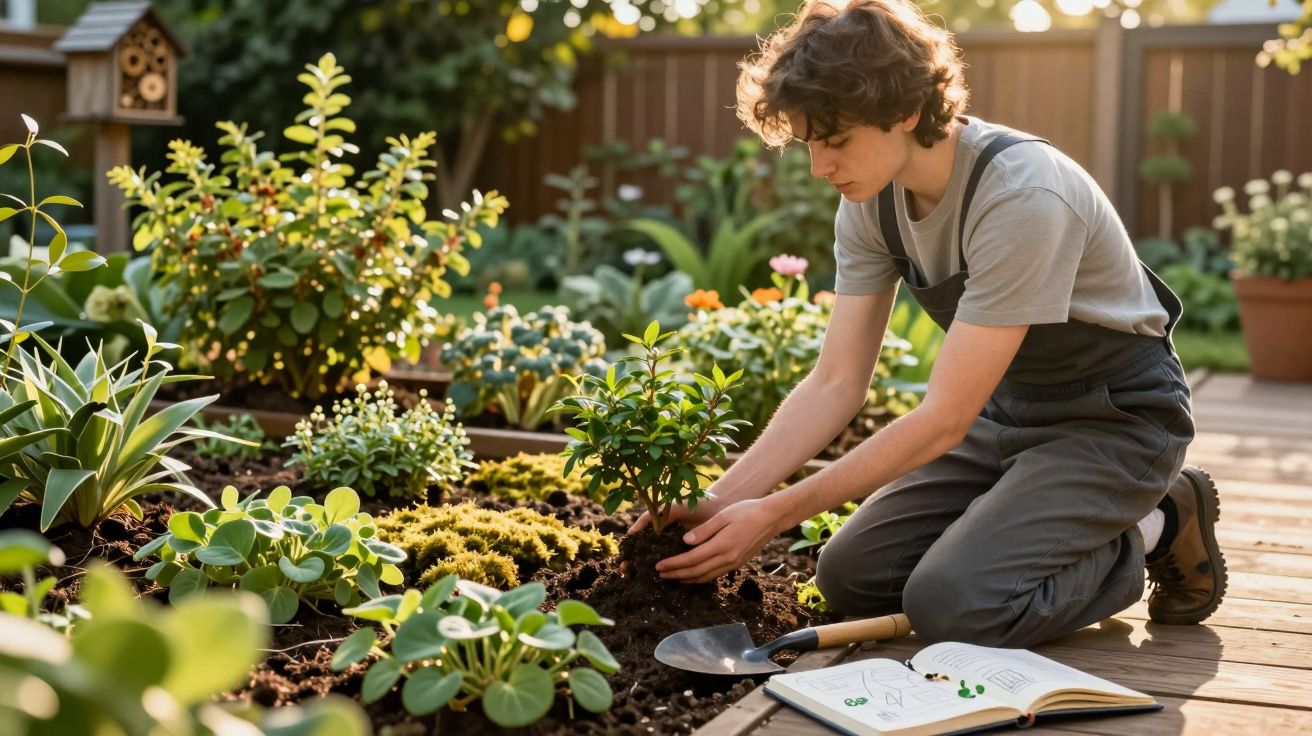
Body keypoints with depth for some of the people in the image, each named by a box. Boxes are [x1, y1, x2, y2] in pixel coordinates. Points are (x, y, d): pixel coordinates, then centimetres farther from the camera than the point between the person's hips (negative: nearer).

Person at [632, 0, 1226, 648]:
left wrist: (774, 515, -26)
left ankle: (1153, 532, 1)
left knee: (950, 607, -23)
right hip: (1006, 411, 7)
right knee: (850, 576, -5)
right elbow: (836, 383, -6)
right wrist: (718, 504, -17)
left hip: (1113, 418, -7)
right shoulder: (870, 202, -7)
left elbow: (943, 420, -29)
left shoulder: (1021, 198, -31)